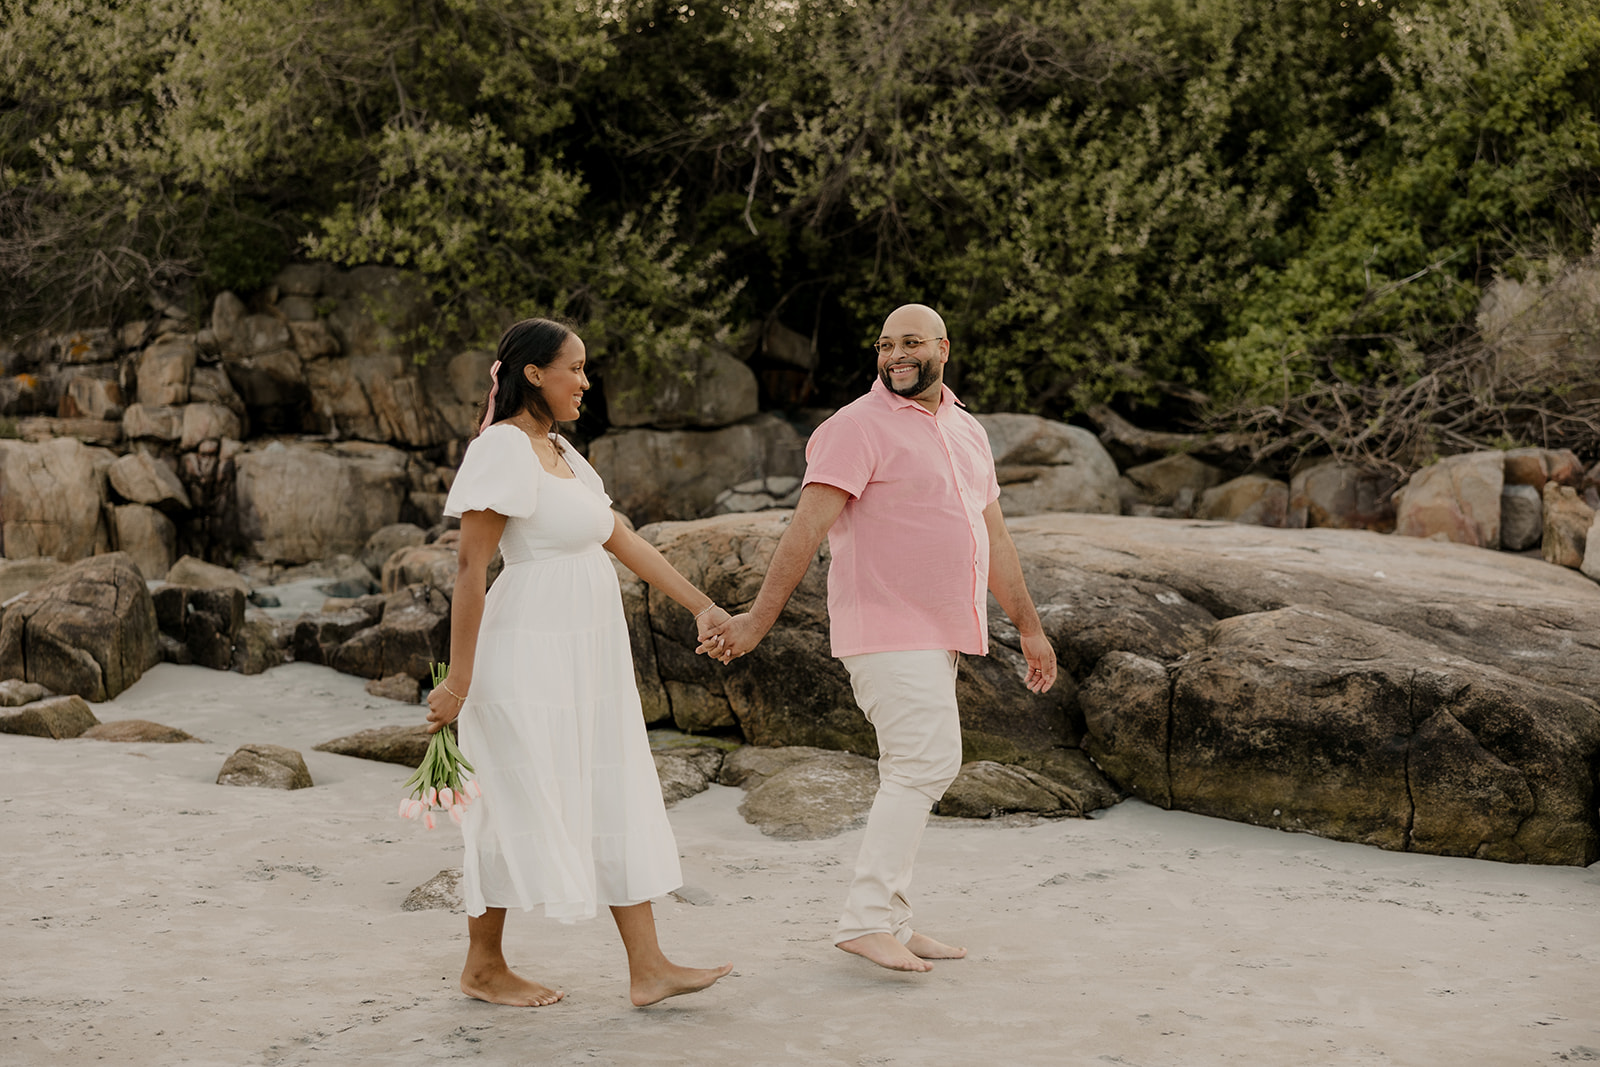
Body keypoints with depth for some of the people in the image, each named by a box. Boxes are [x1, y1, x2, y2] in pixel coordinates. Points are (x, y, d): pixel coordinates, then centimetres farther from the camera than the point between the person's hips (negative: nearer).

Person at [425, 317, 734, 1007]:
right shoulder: (502, 448, -13)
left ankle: (647, 969, 8)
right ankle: (483, 968, 16)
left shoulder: (561, 454, 15)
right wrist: (458, 681, -19)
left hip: (587, 660, 9)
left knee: (618, 804, 6)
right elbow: (471, 568, -17)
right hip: (529, 659, -9)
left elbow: (625, 542, 18)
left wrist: (700, 605, 14)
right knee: (522, 808, 1)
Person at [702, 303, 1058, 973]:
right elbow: (808, 527, -16)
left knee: (912, 773, 9)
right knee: (927, 762, -15)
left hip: (936, 635, 8)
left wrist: (1029, 628, 23)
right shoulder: (858, 427, -9)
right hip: (887, 632, -8)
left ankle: (889, 920, 16)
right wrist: (758, 619, -20)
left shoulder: (967, 433, 16)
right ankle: (865, 918, -11)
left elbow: (993, 536, 22)